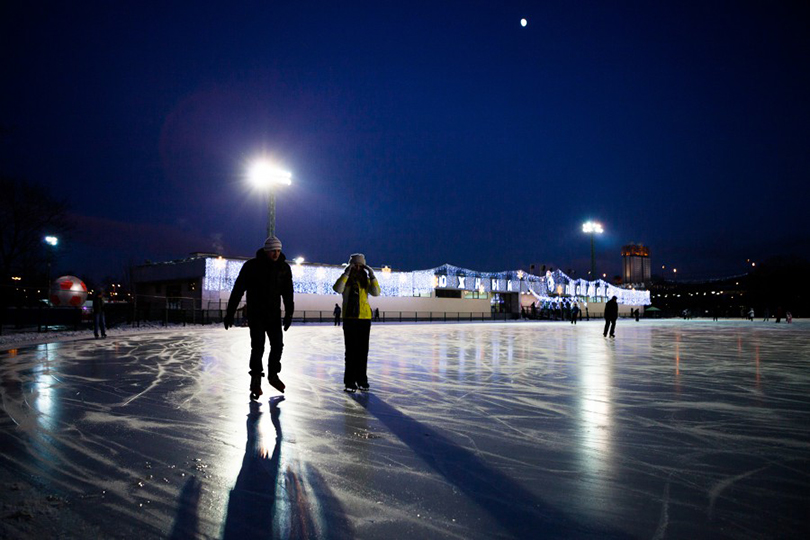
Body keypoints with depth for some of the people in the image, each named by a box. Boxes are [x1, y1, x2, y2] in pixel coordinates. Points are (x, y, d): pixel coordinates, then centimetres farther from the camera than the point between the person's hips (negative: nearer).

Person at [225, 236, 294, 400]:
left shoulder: (284, 268, 0)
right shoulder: (251, 266, -12)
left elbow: (287, 293, 6)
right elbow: (238, 290, -10)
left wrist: (289, 313, 2)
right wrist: (230, 313, -11)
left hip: (274, 314, 4)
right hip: (255, 313, -4)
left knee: (277, 344, 7)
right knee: (258, 346, -9)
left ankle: (273, 375, 27)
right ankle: (256, 380, 5)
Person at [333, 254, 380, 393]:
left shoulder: (366, 280, 9)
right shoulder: (346, 279, 2)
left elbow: (376, 292, -6)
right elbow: (338, 289, -19)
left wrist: (372, 275, -12)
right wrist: (346, 273, -21)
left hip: (365, 318, 3)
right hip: (349, 318, -2)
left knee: (363, 350, 6)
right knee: (351, 350, -1)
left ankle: (362, 380, 15)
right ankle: (350, 381, 5)